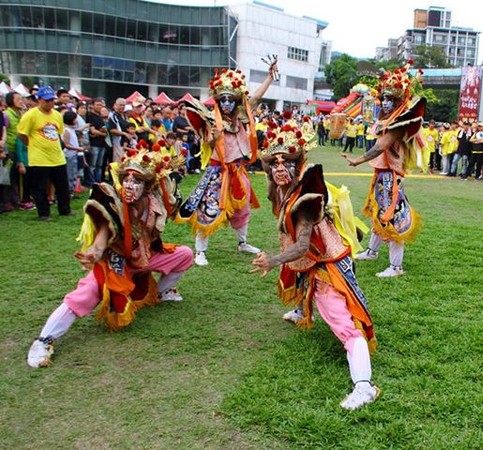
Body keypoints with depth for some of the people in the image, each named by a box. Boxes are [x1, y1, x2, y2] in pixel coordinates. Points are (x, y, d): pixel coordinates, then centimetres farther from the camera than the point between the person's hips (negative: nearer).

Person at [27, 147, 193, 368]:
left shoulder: (152, 204, -16)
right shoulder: (113, 204, -29)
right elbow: (101, 239, -36)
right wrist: (93, 254, -57)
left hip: (142, 258, 6)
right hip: (112, 262, -5)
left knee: (185, 254, 5)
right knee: (82, 298, -27)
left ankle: (161, 292, 26)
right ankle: (44, 341, -17)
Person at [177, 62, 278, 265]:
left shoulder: (241, 117, 3)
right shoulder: (213, 121, -13)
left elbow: (256, 97, 6)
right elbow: (208, 147, -18)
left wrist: (270, 75, 7)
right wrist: (214, 138, -38)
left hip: (238, 170, 7)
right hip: (218, 172, -7)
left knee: (241, 208, 20)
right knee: (208, 210, -9)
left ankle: (243, 243, 39)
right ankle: (200, 251, 1)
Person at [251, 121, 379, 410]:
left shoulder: (303, 198, -28)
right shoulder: (281, 192, -2)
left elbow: (302, 246, -35)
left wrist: (273, 261, -47)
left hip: (327, 266, -10)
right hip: (307, 263, 10)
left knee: (345, 324, -21)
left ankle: (364, 387, -30)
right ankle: (302, 313, 71)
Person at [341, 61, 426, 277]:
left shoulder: (399, 123, -18)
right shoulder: (389, 120, 13)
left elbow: (381, 146, -30)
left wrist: (358, 160, -38)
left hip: (391, 176, -10)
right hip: (382, 174, 10)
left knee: (391, 219, -6)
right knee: (377, 213, 21)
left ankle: (396, 266, 0)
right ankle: (372, 251, 39)